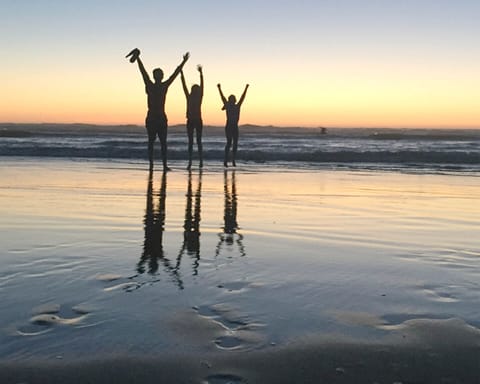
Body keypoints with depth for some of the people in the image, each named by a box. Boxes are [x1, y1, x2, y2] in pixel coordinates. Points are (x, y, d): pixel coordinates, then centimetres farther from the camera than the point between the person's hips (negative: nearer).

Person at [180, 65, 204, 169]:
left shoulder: (199, 97, 2)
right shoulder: (189, 97, 7)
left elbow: (202, 85, -5)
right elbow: (184, 85, 3)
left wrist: (201, 73, -12)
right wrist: (181, 73, -3)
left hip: (198, 121, -2)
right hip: (190, 121, 2)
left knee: (198, 141, -1)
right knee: (190, 142, 1)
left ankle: (201, 161, 1)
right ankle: (190, 162, -1)